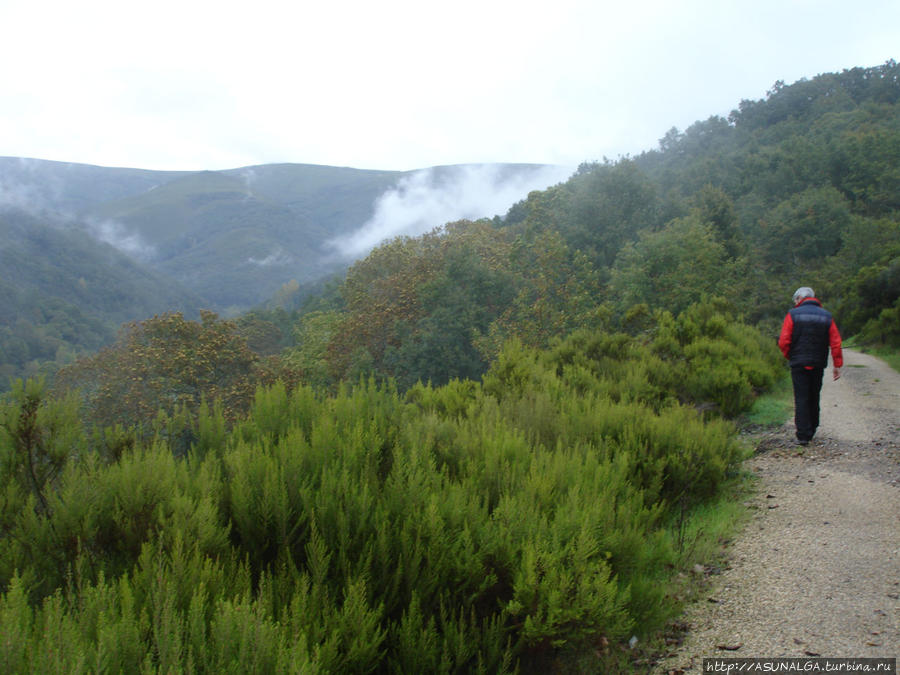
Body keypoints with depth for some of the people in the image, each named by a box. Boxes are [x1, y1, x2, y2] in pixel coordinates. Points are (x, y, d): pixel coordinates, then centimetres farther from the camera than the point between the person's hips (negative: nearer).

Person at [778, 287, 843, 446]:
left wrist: (789, 357, 8)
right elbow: (836, 343, 2)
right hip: (818, 365, 3)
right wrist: (837, 365, 4)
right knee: (814, 398, 16)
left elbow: (783, 342, -9)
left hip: (799, 365, -3)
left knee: (801, 399, -2)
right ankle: (811, 431, 26)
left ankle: (803, 435, -9)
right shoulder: (827, 316, 7)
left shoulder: (793, 315, -3)